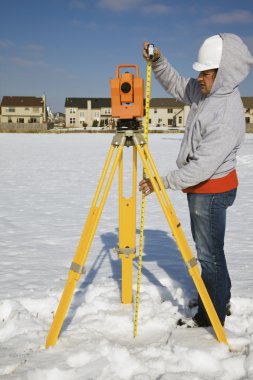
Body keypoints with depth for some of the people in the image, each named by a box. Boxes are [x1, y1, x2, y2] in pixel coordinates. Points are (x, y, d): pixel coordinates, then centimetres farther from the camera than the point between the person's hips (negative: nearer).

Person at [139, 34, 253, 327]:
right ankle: (220, 300, 40)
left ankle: (212, 318, 17)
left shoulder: (226, 117, -28)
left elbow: (203, 165, -29)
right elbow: (176, 85, 16)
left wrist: (163, 183, -25)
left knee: (209, 254, 1)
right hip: (201, 188, 10)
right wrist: (158, 61, 0)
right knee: (206, 248, 22)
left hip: (212, 191, -10)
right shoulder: (207, 91, 0)